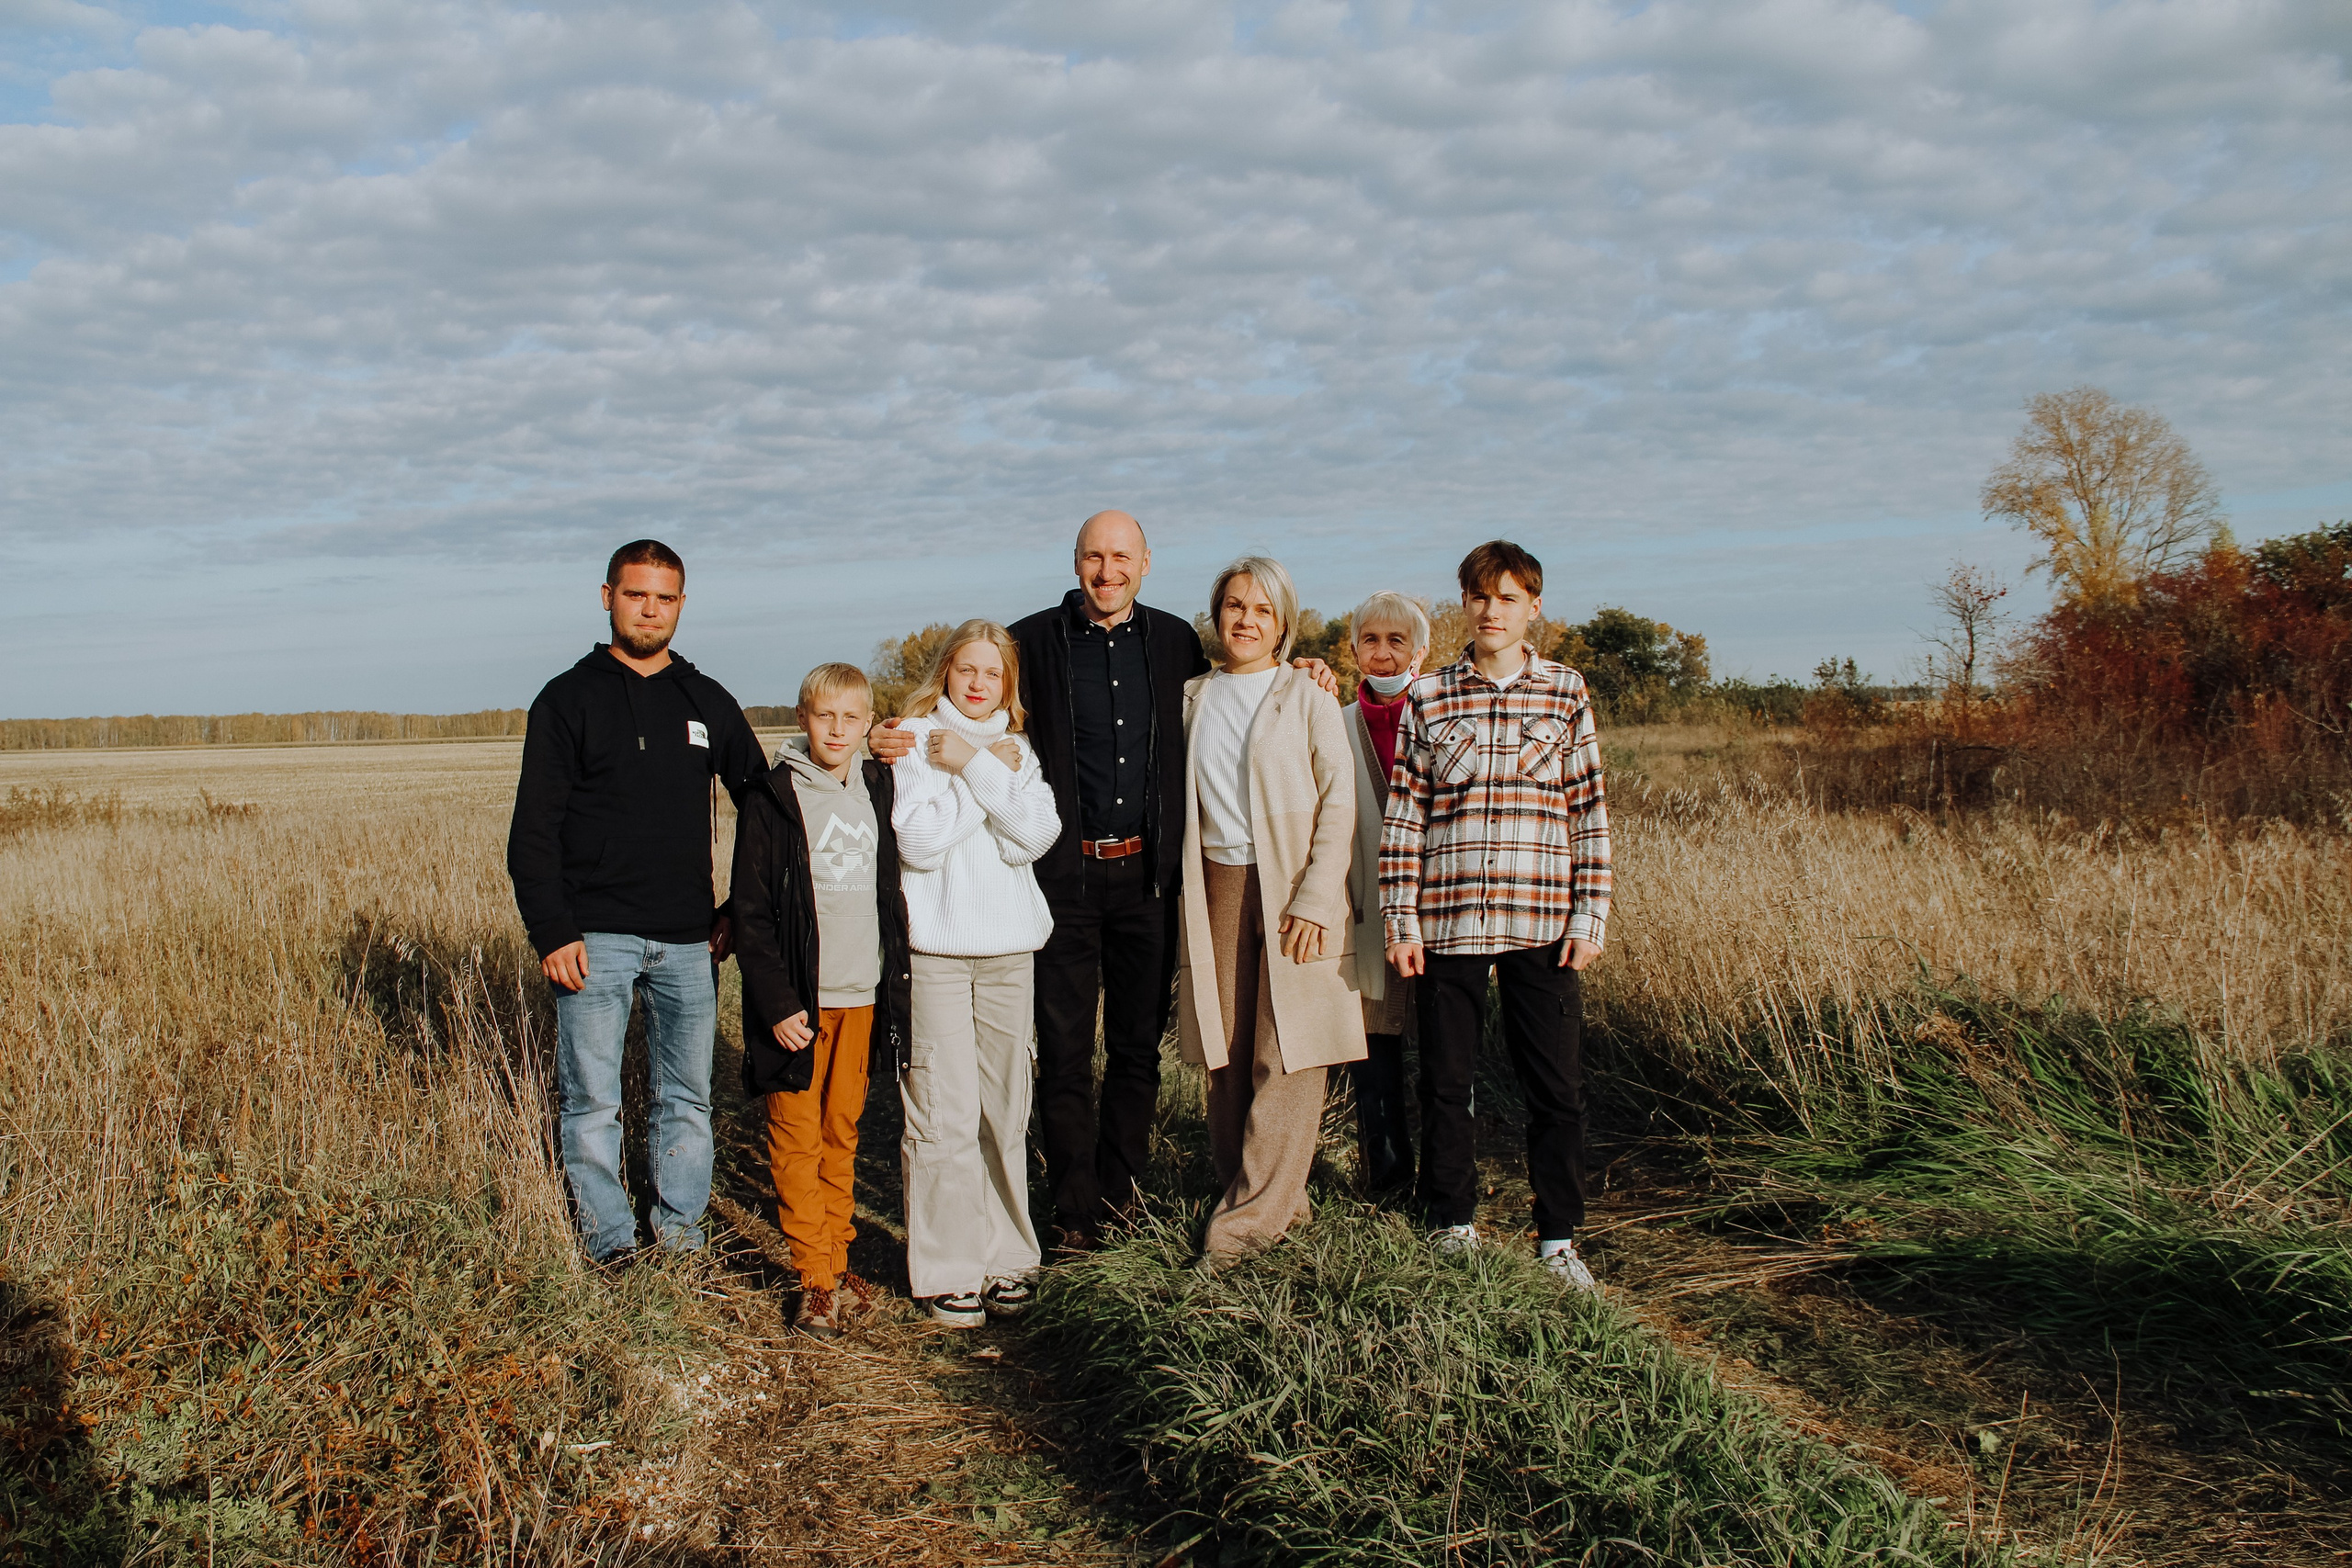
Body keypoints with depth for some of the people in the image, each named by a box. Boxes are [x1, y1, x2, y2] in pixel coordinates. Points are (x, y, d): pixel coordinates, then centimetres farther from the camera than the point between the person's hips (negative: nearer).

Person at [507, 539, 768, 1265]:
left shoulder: (708, 702, 11)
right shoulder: (569, 699, 2)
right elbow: (533, 831, -2)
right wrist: (551, 932, -11)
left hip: (688, 939, 3)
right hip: (595, 937, -3)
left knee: (689, 1095, 8)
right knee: (591, 1099, 0)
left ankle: (680, 1229, 18)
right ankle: (609, 1237, 9)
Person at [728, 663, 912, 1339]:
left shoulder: (879, 792, 9)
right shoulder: (773, 799, -5)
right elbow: (751, 911, -7)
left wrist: (895, 983, 10)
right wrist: (776, 1004, -12)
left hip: (861, 995, 4)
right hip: (799, 999, -4)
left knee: (843, 1134, 12)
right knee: (798, 1138, 1)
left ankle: (839, 1259, 21)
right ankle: (816, 1278, 7)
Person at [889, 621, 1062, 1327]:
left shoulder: (1018, 752, 13)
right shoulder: (913, 740, 2)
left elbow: (1035, 836, -4)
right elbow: (919, 840, -12)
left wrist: (975, 766, -9)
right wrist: (993, 775, -9)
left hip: (1007, 948, 4)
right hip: (934, 947, -4)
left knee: (1007, 1110, 6)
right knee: (945, 1115, -6)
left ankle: (1005, 1257, 16)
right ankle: (948, 1270, 2)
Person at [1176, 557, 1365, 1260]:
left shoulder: (1307, 697, 1)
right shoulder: (1193, 699, 13)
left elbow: (1338, 805, -4)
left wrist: (1315, 899, -12)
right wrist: (1186, 894, 7)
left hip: (1292, 891, -4)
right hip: (1216, 887, 4)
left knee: (1286, 1057, -5)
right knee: (1225, 1053, 2)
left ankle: (1254, 1214, -1)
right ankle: (1274, 1195, 13)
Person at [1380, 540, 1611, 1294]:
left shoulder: (1565, 694, 4)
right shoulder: (1426, 699, 4)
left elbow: (1590, 811, 5)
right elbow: (1402, 815, 4)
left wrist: (1590, 916, -1)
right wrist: (1400, 919, -1)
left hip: (1541, 922, 0)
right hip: (1447, 922, 0)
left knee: (1556, 1088, 3)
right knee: (1445, 1082, 8)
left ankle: (1558, 1237, 18)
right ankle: (1453, 1228, 25)